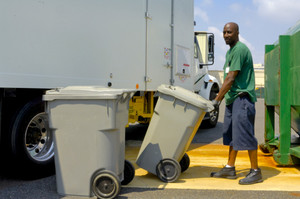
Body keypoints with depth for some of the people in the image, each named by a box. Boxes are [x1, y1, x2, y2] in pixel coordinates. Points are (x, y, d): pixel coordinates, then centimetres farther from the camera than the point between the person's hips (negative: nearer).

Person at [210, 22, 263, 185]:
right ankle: (230, 168, 20)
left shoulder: (240, 49, -13)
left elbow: (231, 79, -18)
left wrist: (217, 99, -17)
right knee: (231, 134, 12)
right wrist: (220, 98, 18)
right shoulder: (230, 51, 18)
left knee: (245, 134, -7)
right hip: (232, 98, 10)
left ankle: (255, 172, 2)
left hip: (242, 98, -10)